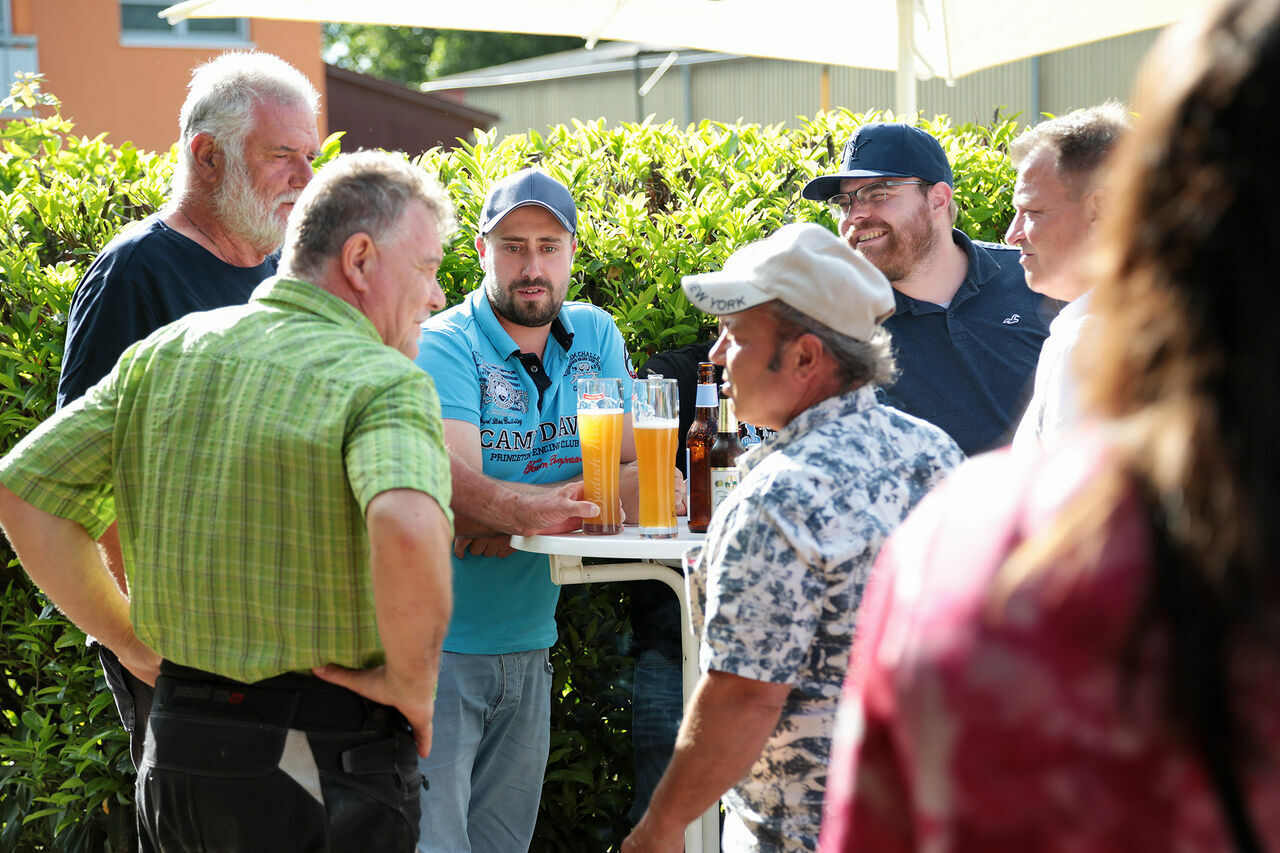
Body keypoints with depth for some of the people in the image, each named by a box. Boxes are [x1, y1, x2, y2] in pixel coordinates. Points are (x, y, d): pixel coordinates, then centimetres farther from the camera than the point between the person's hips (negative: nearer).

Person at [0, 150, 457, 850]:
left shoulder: (165, 353, 7)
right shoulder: (384, 380, -14)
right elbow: (407, 531, -35)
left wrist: (132, 640, 10)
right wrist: (411, 680, -18)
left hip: (177, 759, 6)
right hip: (329, 762, -6)